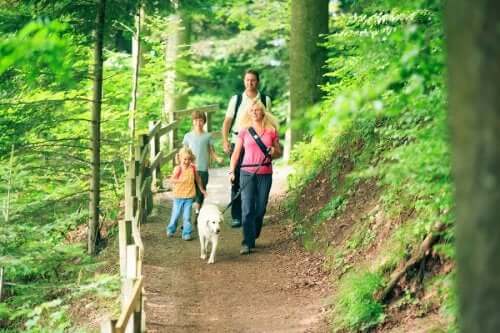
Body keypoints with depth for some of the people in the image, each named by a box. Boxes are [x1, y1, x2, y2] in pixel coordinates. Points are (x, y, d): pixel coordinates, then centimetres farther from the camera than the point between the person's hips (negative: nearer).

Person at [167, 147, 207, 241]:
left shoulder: (192, 168, 1)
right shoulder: (178, 168, -8)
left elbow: (197, 179, 16)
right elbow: (171, 180, -13)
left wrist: (202, 189, 24)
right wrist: (181, 181, -22)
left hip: (189, 196, 1)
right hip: (178, 195, -1)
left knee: (187, 216, -2)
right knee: (176, 214, 8)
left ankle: (187, 233, 4)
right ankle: (170, 230, 28)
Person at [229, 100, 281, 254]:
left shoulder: (271, 131, 5)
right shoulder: (244, 131, 4)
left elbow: (279, 153, 13)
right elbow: (236, 153, 5)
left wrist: (274, 151, -10)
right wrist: (231, 171, -5)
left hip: (265, 174, 1)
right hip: (247, 173, -1)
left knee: (260, 209, 6)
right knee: (247, 209, -9)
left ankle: (253, 238, 24)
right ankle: (247, 243, -9)